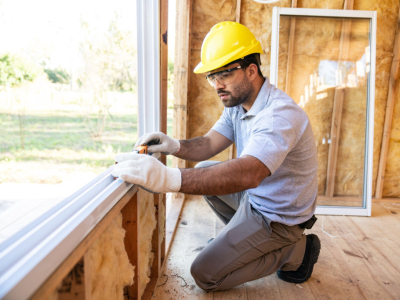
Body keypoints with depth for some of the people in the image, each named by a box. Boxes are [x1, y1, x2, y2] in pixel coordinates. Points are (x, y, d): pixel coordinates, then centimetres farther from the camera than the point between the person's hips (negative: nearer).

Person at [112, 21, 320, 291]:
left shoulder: (280, 115, -31)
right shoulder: (238, 103, 1)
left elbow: (247, 174, -46)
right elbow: (209, 144, -3)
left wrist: (169, 178, -55)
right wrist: (174, 146, -24)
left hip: (277, 216, -8)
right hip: (255, 195, 9)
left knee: (205, 275, -6)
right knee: (204, 172, 15)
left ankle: (296, 251, 4)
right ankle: (243, 236, 22)